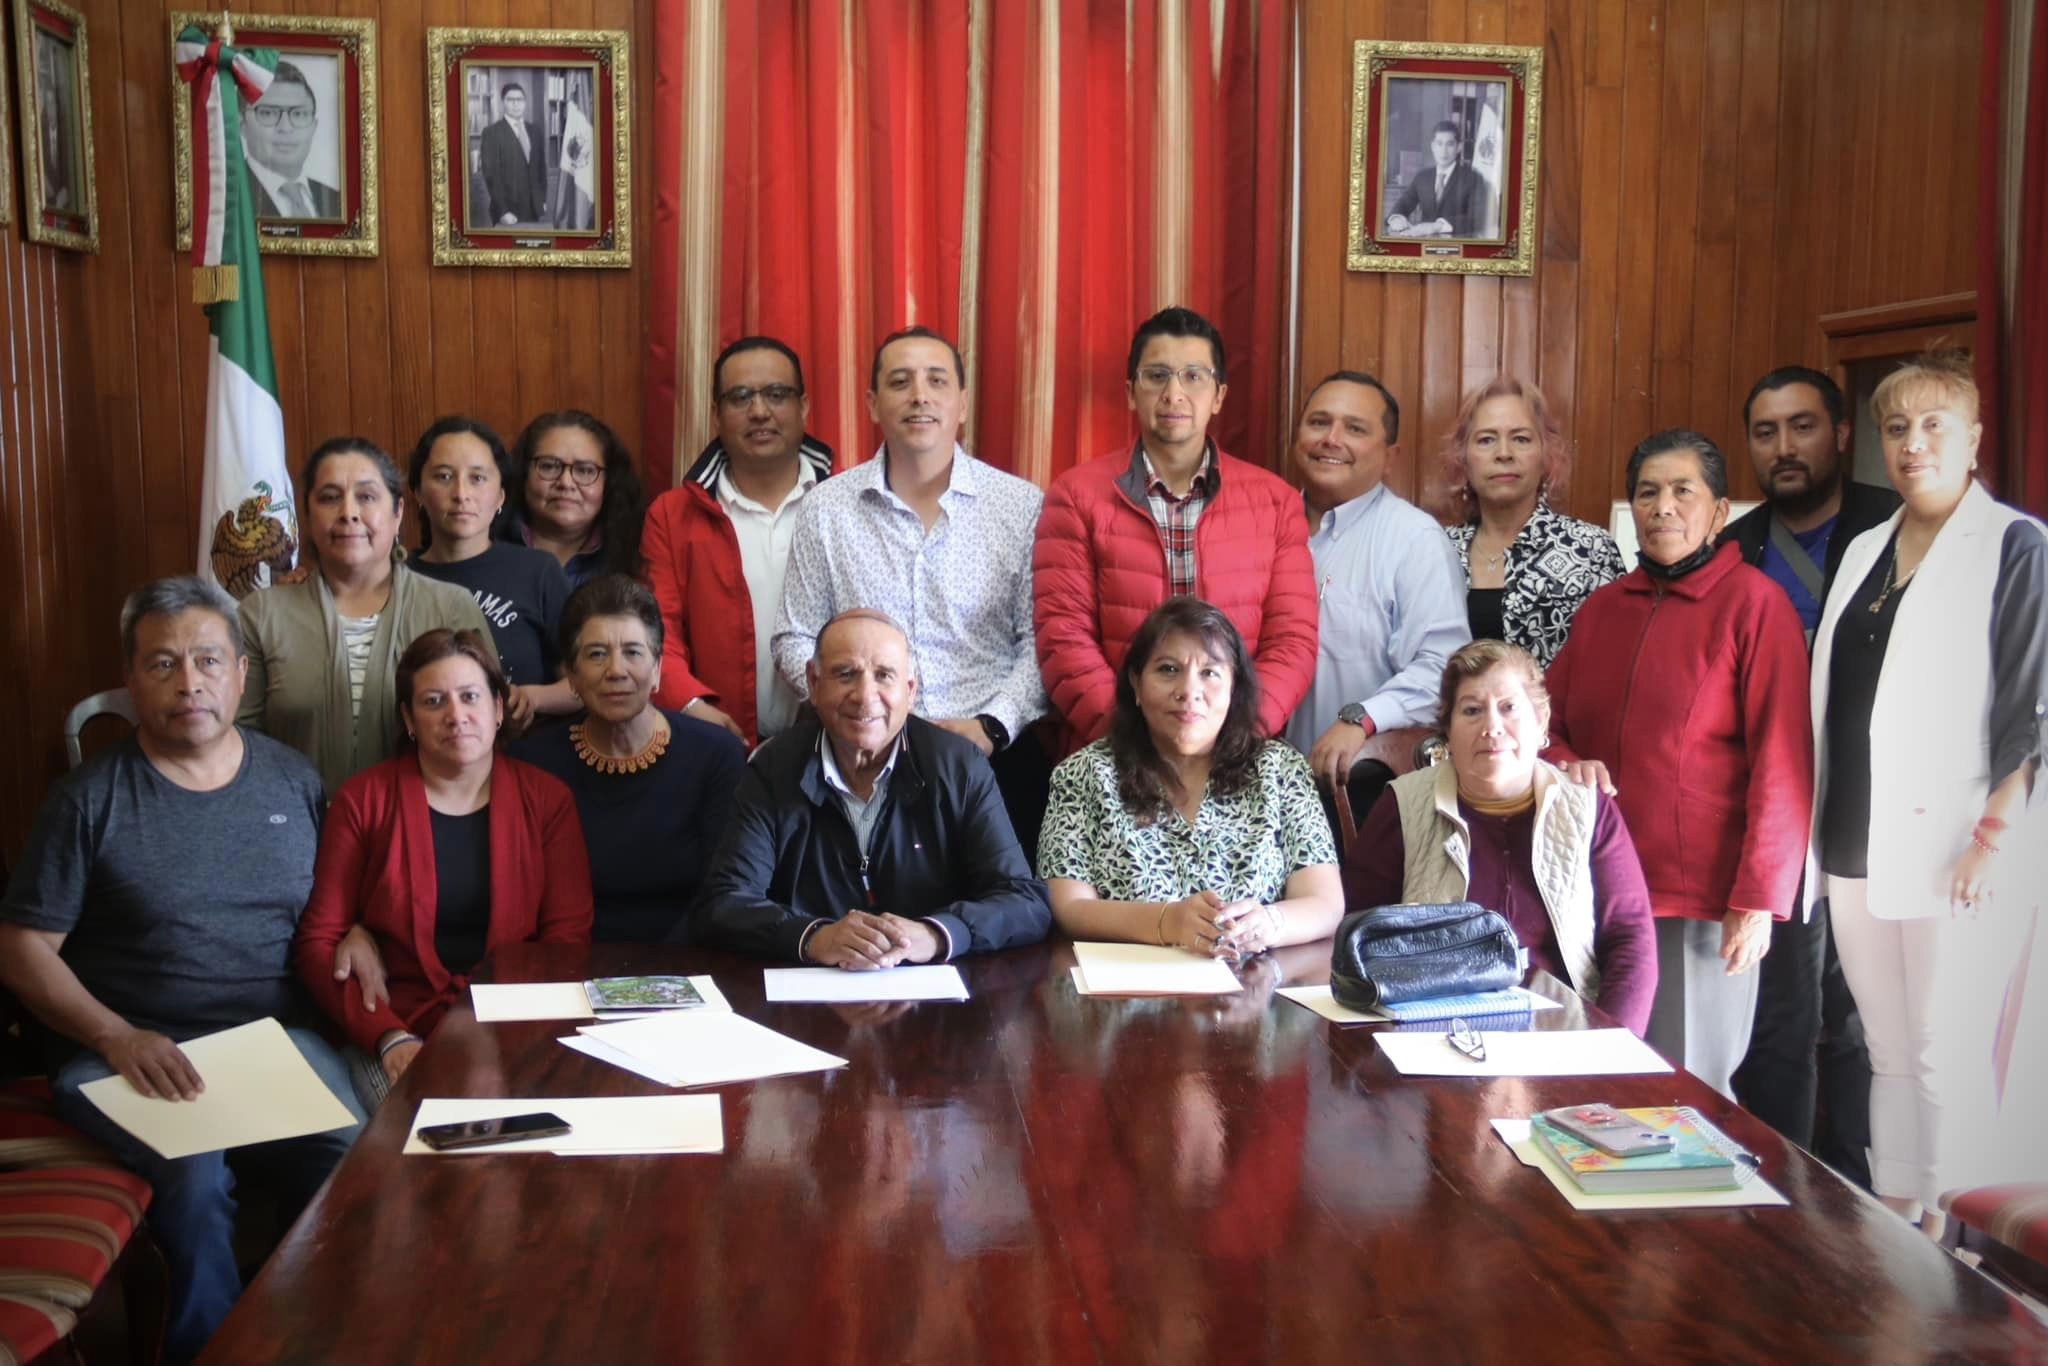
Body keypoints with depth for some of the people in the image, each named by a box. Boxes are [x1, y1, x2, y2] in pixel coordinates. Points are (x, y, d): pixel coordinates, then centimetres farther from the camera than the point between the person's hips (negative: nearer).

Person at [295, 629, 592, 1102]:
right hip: (398, 1034, -1)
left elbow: (568, 937, 3)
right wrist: (390, 1039, -13)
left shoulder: (547, 798, 9)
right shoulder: (364, 800, 6)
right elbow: (318, 941, 1)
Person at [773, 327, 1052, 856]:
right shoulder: (825, 507, 5)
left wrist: (991, 726, -13)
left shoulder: (1023, 504, 1)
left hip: (995, 754, 0)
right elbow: (795, 639, 9)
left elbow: (1040, 641, 0)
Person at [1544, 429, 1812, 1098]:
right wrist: (1567, 764, -5)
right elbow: (1547, 722, 17)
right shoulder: (1603, 606, 11)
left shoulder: (1753, 602, -5)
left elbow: (1782, 761, -9)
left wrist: (1758, 898, -13)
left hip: (1704, 901, -5)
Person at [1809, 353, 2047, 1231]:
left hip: (1951, 852, -6)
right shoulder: (1864, 551, 16)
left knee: (1946, 1059, -4)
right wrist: (1820, 828, 12)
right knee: (1889, 1053, 12)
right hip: (1856, 848, 6)